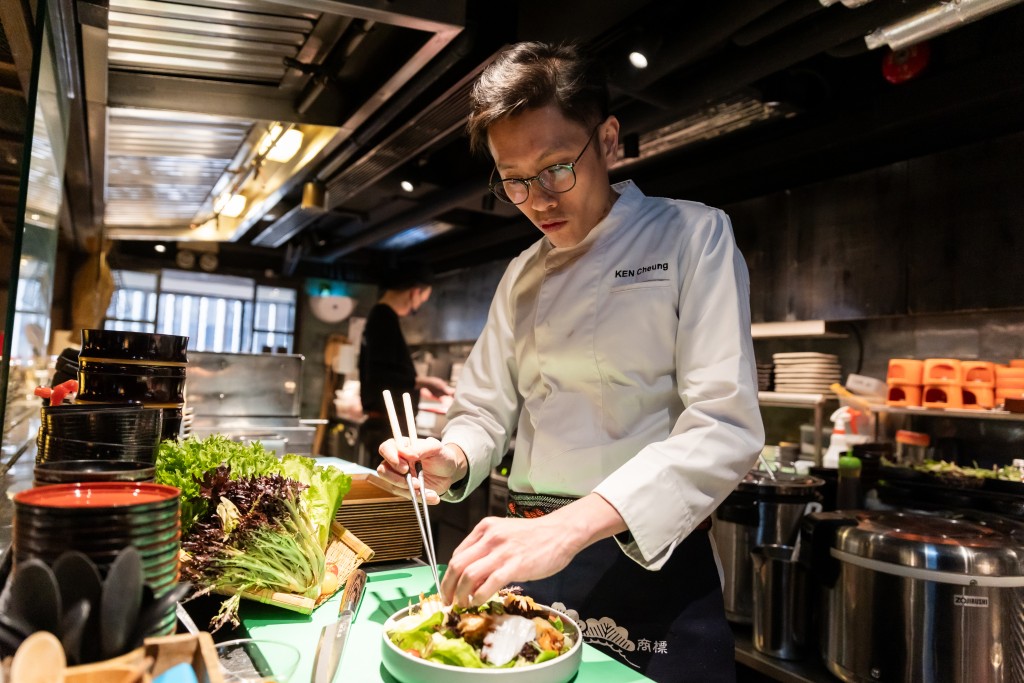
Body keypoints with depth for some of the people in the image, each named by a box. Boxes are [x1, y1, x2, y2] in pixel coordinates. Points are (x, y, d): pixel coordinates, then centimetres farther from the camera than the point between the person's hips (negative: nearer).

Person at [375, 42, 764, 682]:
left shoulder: (692, 235, -8)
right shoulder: (523, 275, 8)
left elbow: (724, 426, -19)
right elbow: (489, 411, 13)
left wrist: (569, 527, -31)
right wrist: (451, 459, -11)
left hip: (653, 566, -4)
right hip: (527, 556, 5)